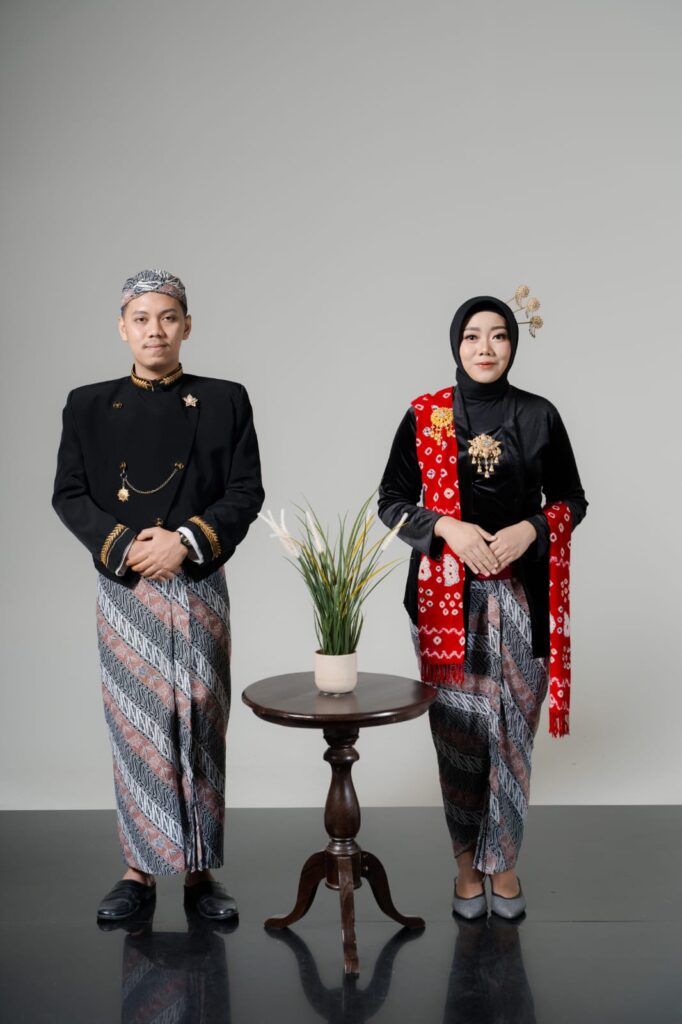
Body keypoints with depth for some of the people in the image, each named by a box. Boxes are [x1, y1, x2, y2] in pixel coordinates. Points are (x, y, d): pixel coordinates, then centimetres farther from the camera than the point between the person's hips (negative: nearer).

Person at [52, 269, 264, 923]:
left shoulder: (224, 401, 4)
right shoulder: (88, 405, 7)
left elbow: (246, 493, -1)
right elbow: (69, 495, 2)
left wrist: (188, 541, -14)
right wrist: (125, 547, -12)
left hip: (198, 588, 0)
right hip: (124, 590, 1)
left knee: (200, 727, 4)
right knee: (135, 728, 4)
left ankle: (200, 871, 16)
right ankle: (139, 870, 16)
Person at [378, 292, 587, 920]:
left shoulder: (539, 415, 4)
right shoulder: (425, 416, 2)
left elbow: (572, 500, 8)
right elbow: (392, 501, 3)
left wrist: (529, 529, -10)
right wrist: (447, 527, -13)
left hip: (521, 592, 1)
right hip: (448, 593, 0)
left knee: (512, 727, 4)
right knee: (459, 729, 4)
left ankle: (503, 863, 21)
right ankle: (467, 863, 22)